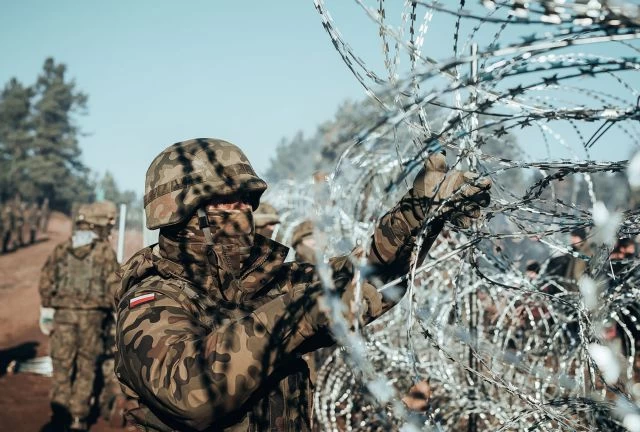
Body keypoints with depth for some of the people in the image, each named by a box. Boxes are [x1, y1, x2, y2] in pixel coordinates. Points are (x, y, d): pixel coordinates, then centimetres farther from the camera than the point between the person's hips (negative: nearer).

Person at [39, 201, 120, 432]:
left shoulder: (61, 249, 5)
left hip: (63, 312, 2)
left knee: (61, 365, 11)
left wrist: (46, 308, 14)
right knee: (86, 367, 9)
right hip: (92, 314, -2)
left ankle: (60, 412, 1)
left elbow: (46, 279, 5)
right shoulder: (105, 250, -3)